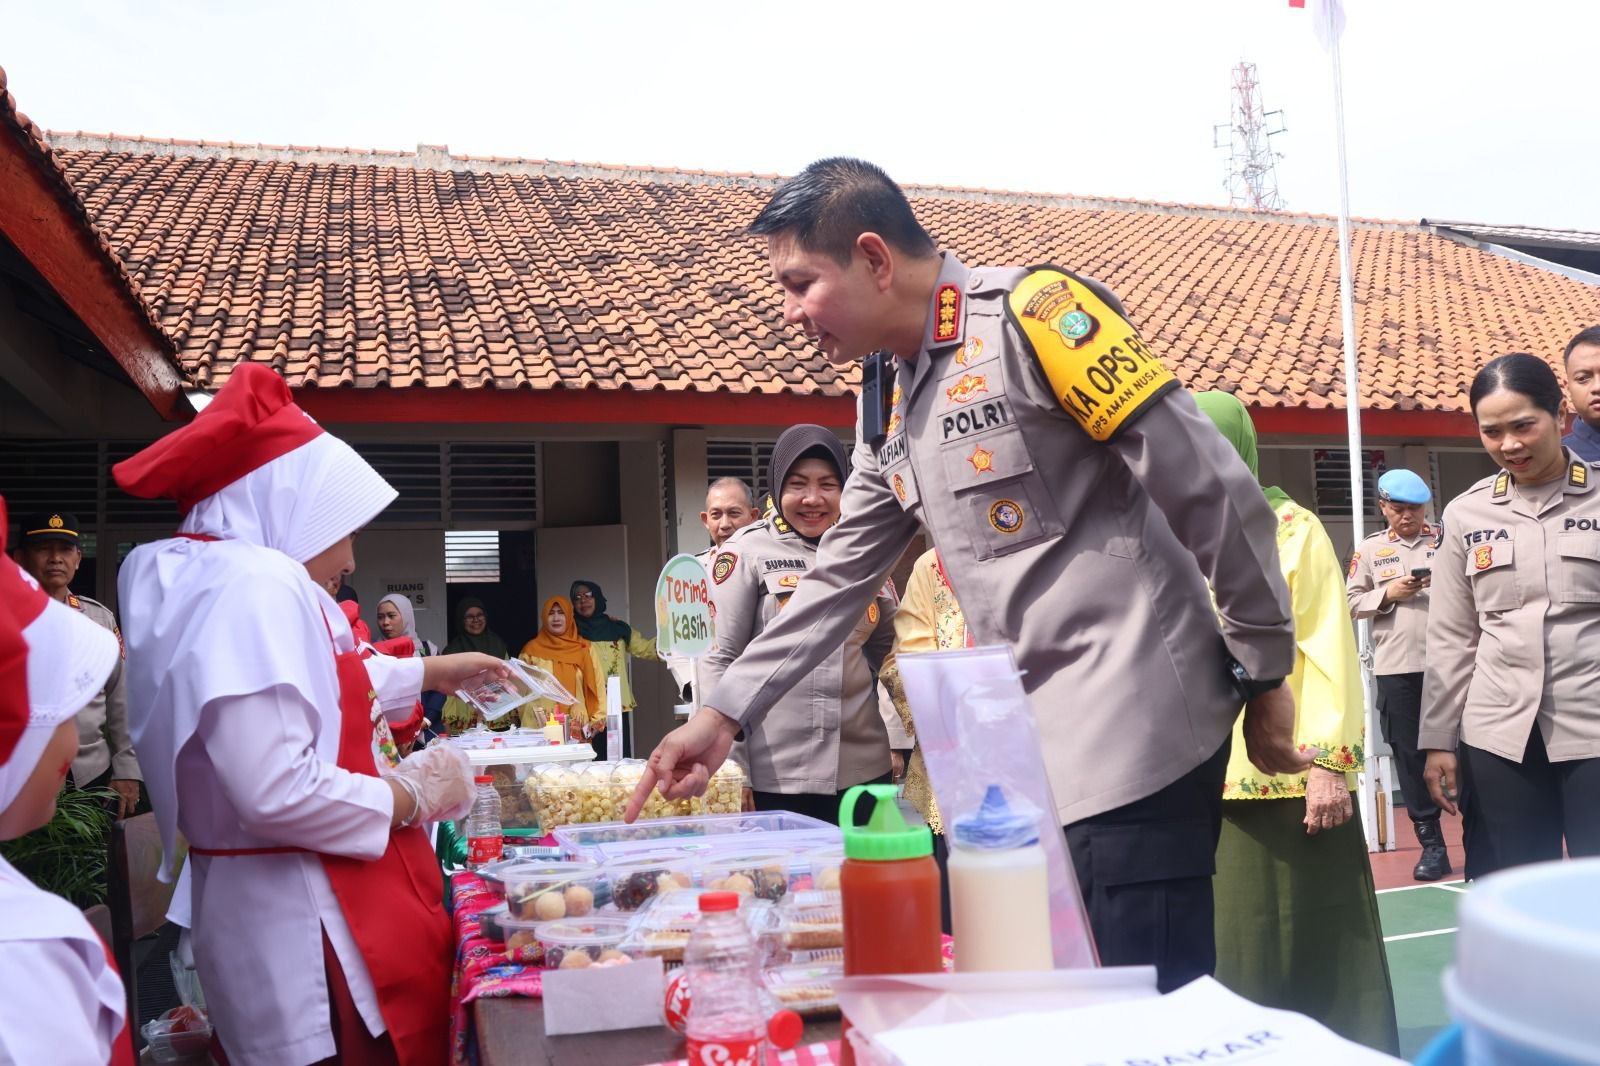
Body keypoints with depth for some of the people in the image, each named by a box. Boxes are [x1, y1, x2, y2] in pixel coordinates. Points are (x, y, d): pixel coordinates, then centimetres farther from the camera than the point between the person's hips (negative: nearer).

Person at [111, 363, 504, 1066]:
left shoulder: (219, 579, 12)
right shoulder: (258, 587, -19)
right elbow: (277, 792, -28)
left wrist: (430, 673, 36)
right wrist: (414, 794, -13)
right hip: (305, 923, -10)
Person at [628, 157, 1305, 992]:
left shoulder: (1032, 314, -13)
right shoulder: (886, 397, 13)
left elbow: (1214, 491, -12)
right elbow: (840, 576, 17)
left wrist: (1265, 677, -6)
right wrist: (723, 713, 11)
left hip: (1133, 717, -8)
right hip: (1034, 735, 8)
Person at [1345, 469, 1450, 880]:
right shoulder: (1369, 549, 7)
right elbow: (1351, 603, 5)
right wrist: (1387, 594, -11)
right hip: (1397, 668, 1)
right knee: (1410, 754, 5)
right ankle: (1431, 844, 15)